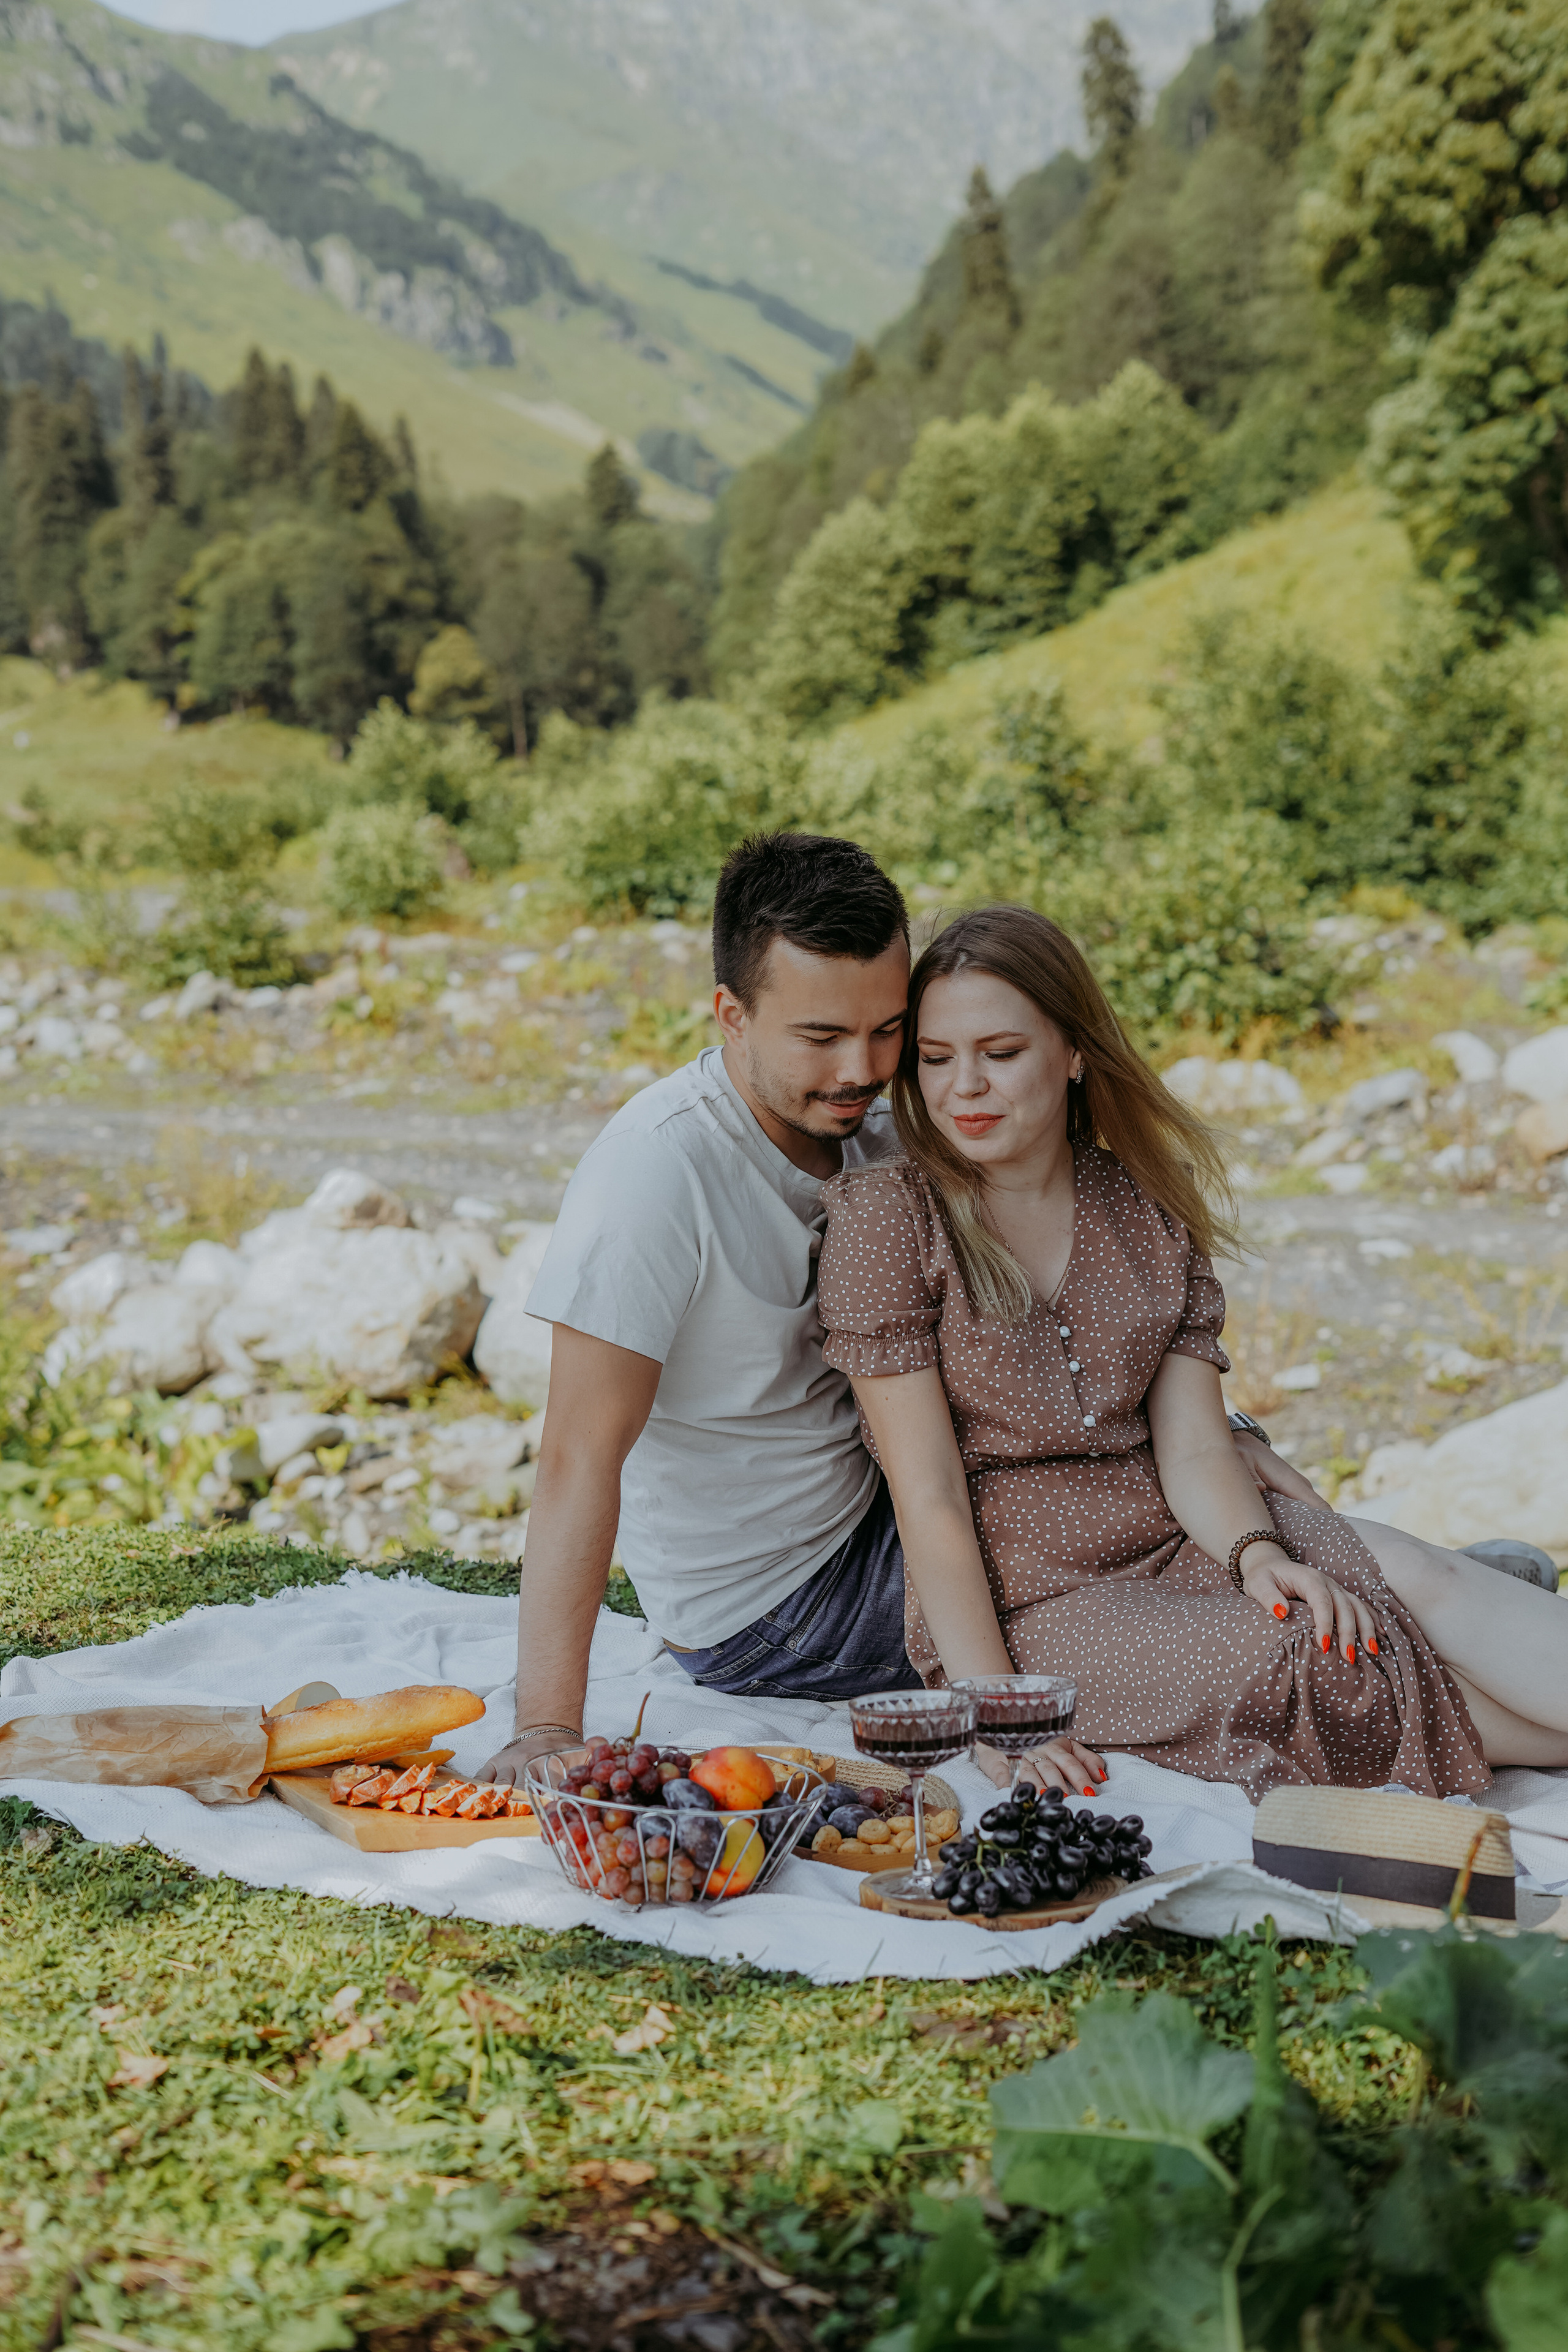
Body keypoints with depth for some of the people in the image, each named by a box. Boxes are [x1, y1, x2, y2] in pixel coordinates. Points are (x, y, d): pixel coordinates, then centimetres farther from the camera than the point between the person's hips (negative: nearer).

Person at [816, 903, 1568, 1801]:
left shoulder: (1151, 1208, 9)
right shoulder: (887, 1215, -7)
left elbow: (1192, 1445, 1)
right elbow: (930, 1500, -12)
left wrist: (1255, 1551, -21)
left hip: (1177, 1543, 4)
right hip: (1023, 1604, -4)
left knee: (1414, 1574, -23)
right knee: (1331, 1670, -27)